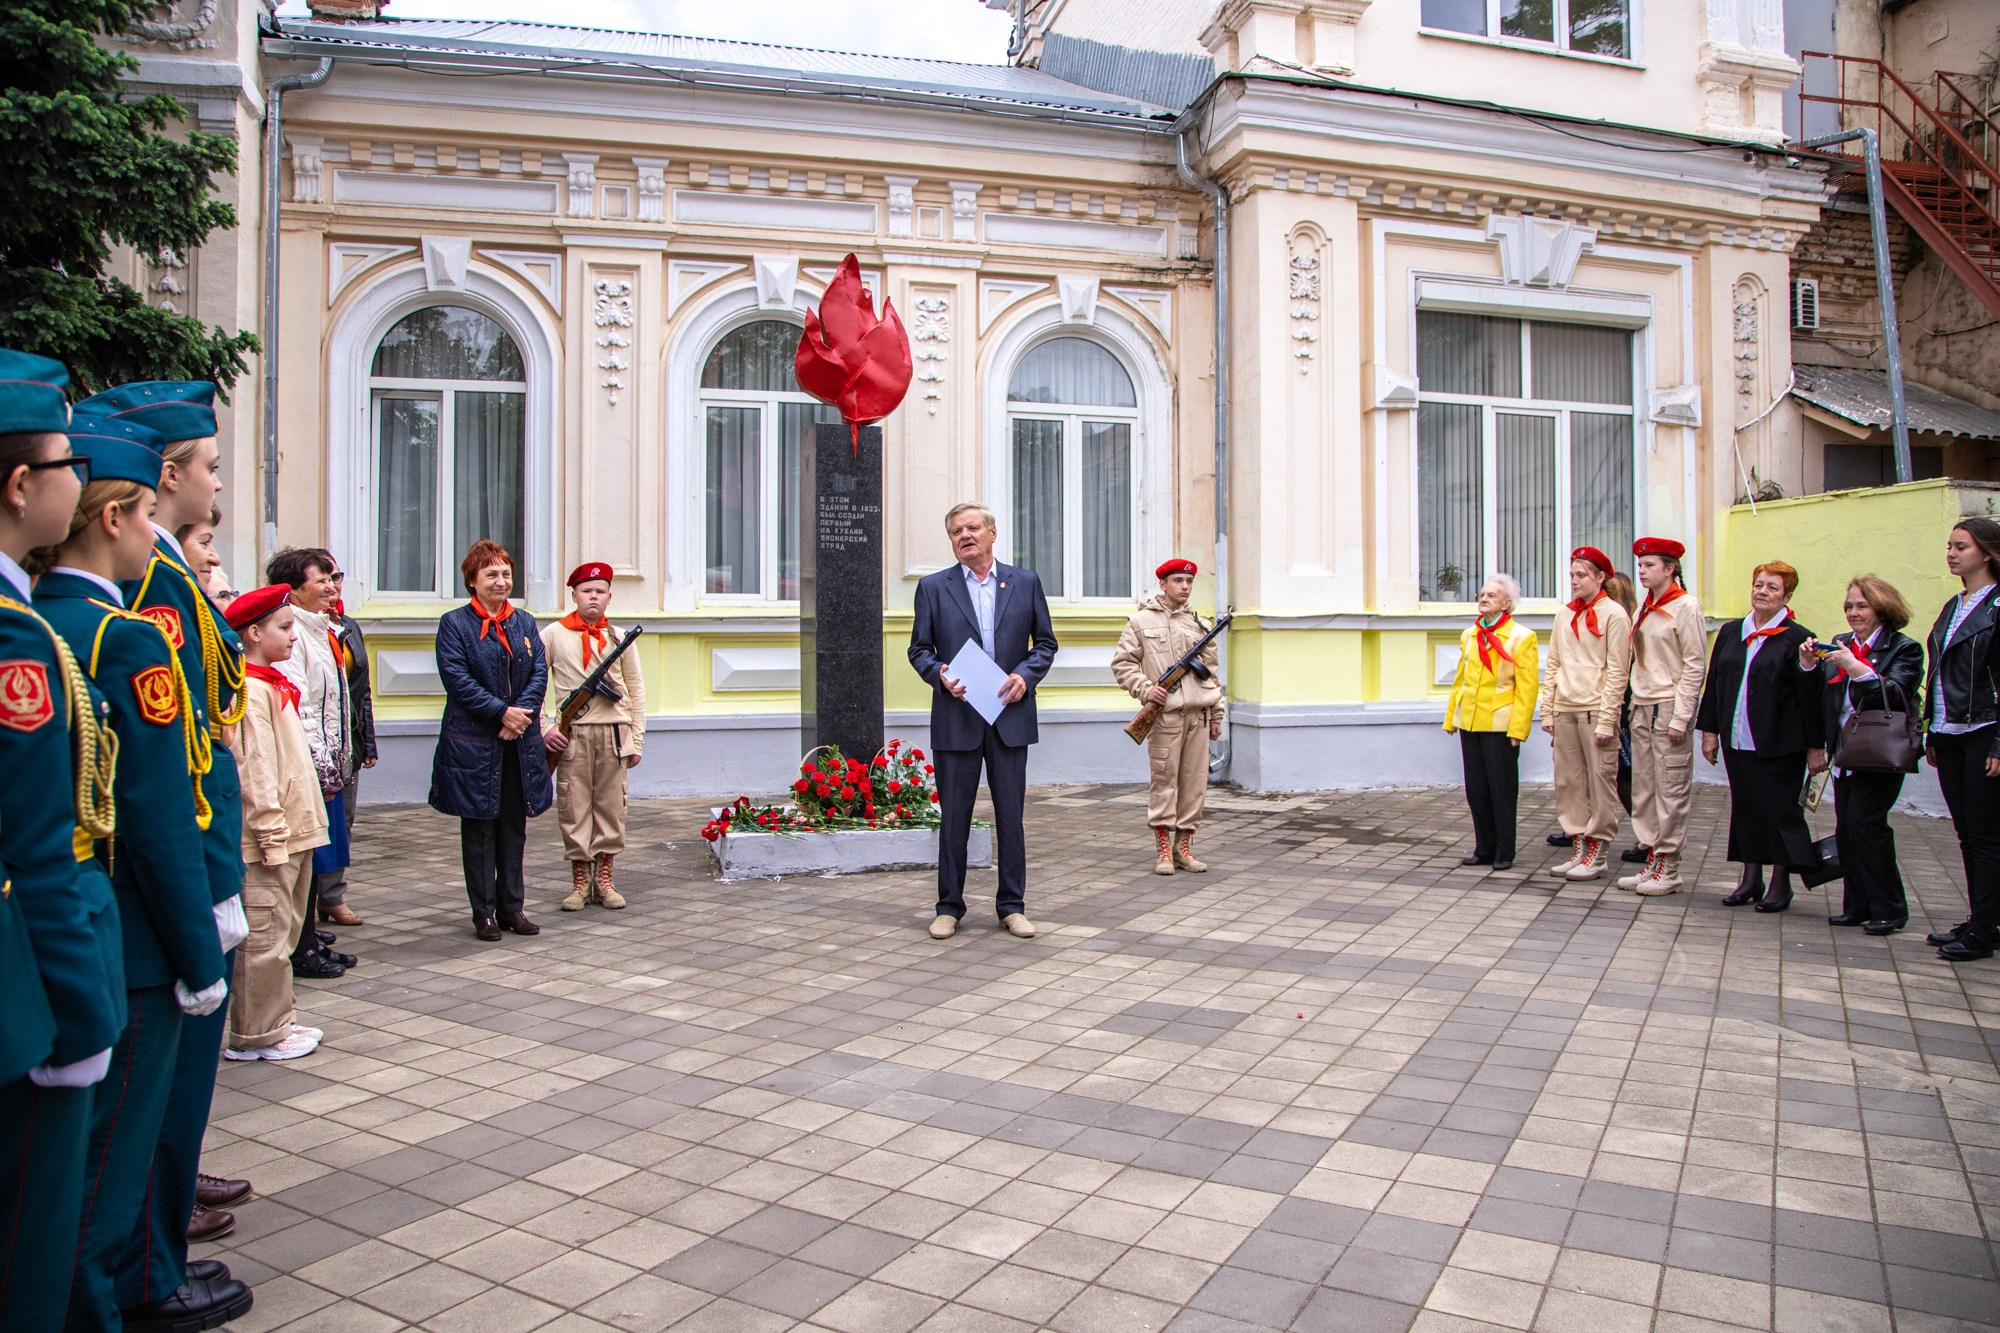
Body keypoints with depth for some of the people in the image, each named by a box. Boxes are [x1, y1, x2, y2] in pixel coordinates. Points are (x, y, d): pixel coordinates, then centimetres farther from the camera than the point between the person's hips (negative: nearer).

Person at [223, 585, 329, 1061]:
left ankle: (277, 1021, 27)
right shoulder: (251, 691, -15)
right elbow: (255, 771, -20)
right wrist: (273, 834, -20)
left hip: (292, 832, 10)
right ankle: (256, 1035, 8)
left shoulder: (274, 685, 16)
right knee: (265, 937, -1)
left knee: (282, 932, 17)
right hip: (269, 840, -10)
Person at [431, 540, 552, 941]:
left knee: (515, 826, 10)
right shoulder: (454, 623, -2)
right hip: (474, 744, -4)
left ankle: (511, 906, 19)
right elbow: (457, 679, -12)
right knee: (479, 828, 4)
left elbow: (539, 674, 4)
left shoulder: (525, 622, 12)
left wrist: (522, 713, -12)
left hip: (520, 742, 4)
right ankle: (483, 912, 12)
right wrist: (502, 712, -17)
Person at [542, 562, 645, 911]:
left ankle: (604, 880, 16)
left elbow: (636, 690, 10)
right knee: (574, 807, 1)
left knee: (611, 805, 5)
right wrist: (543, 728, -5)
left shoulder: (618, 637, 8)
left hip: (614, 731, 2)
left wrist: (637, 738, 5)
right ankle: (579, 882, 13)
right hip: (572, 734, -1)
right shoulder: (553, 635, 4)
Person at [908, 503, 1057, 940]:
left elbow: (1045, 642, 9)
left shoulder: (1025, 582, 7)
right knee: (953, 817, 5)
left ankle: (1012, 905, 17)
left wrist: (1026, 675, -8)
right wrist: (939, 675, -13)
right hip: (956, 719, -1)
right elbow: (919, 649, 7)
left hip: (1010, 717, 1)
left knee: (1011, 815, 6)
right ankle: (949, 907, 17)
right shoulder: (932, 587, 5)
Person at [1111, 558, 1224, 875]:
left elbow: (1211, 671, 19)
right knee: (1163, 779, -4)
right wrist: (1144, 688, -12)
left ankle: (1183, 846, 13)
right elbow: (1121, 662, 3)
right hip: (1165, 712, -4)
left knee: (1195, 780, 4)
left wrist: (1216, 714, 15)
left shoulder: (1199, 624, 16)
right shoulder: (1142, 621, 4)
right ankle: (1163, 849, 3)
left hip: (1198, 712, 4)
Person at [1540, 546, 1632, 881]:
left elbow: (1617, 671, -7)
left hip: (1595, 709, -6)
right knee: (1568, 781, 7)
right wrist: (1547, 710, 9)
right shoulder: (1565, 615, 14)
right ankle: (1580, 847, 16)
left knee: (1601, 781, -1)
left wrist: (1606, 720, -12)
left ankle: (1597, 854, 5)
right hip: (1565, 709, 6)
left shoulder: (1614, 614, -3)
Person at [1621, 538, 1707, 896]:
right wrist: (1635, 705, 12)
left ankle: (1669, 868, 3)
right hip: (1642, 707, 8)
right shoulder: (1646, 608, 14)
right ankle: (1651, 860, 16)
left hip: (1669, 706, -8)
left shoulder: (1686, 607, -9)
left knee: (1671, 789, -3)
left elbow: (1695, 667, -11)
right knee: (1643, 787, 9)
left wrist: (1680, 717, -15)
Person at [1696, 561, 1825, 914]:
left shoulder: (1797, 639, -5)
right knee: (1744, 807, 11)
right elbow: (1713, 684, 13)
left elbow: (1810, 697, -6)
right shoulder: (1730, 633, 10)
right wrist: (1709, 730, 9)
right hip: (1736, 740, 5)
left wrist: (1815, 747, -7)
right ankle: (1751, 879, 21)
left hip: (1779, 745, -5)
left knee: (1779, 809, 1)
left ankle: (1781, 884, 13)